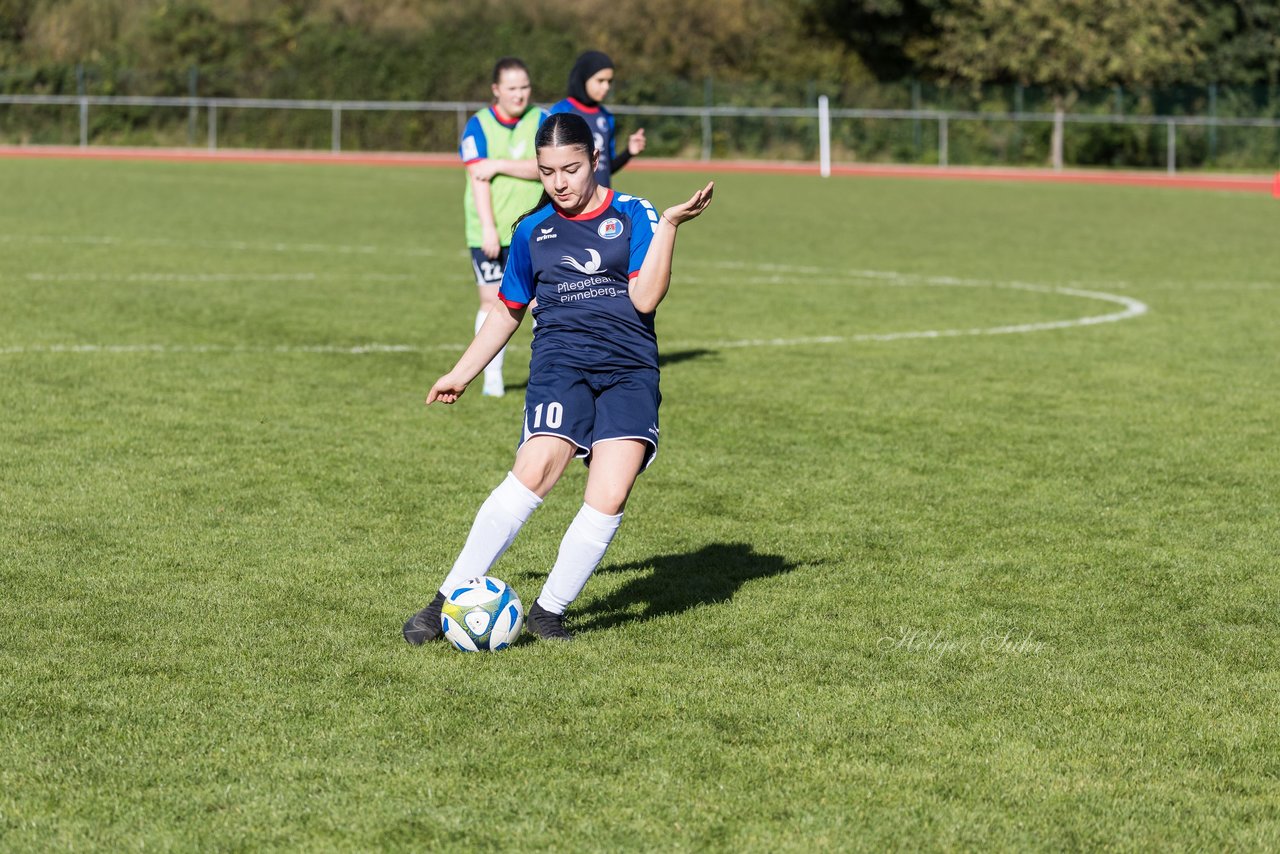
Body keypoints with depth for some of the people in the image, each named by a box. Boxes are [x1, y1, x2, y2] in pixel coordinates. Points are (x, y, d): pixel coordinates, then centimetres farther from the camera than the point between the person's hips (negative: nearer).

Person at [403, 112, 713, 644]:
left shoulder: (633, 216, 7)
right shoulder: (532, 231, 14)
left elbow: (644, 298, -5)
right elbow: (507, 311, 27)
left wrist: (669, 226, -11)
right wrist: (461, 374, 29)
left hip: (631, 369, 0)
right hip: (560, 361, 0)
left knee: (610, 497, -19)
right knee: (534, 472, -24)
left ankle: (549, 611, -2)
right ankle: (448, 600, -19)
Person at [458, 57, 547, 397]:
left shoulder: (540, 121, 3)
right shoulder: (478, 126, -2)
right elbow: (478, 179, -9)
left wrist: (499, 165, -17)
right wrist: (488, 228, -17)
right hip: (489, 233, -1)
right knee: (492, 302, 2)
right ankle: (492, 378, 12)